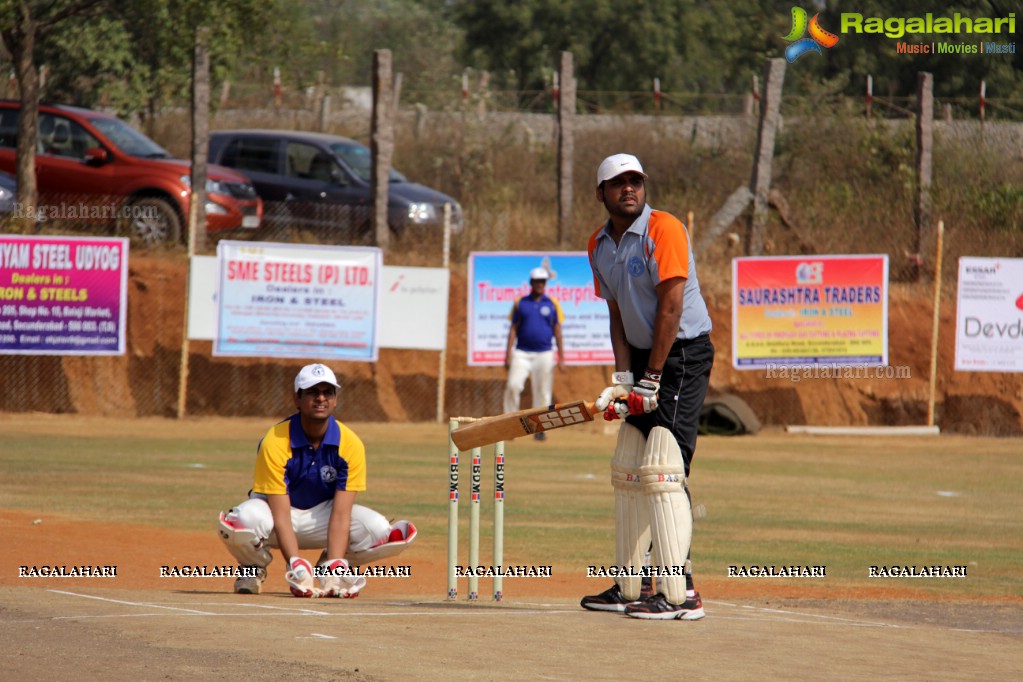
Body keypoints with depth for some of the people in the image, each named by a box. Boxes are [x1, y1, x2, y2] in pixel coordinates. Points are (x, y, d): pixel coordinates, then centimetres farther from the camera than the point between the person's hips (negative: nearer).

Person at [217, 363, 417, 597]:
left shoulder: (350, 444, -16)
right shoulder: (275, 443, -24)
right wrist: (296, 566, -38)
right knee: (245, 519, -39)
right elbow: (281, 516, -26)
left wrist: (334, 570, -34)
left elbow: (340, 516, -21)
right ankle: (254, 568, -2)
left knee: (379, 530, -25)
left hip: (322, 514, 3)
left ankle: (329, 568, 7)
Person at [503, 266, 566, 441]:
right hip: (522, 353, 0)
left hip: (544, 354, 0)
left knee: (542, 392, 1)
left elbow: (557, 331, 7)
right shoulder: (520, 303, 7)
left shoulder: (552, 304, 6)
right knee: (513, 385, -16)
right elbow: (513, 329, 6)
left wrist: (561, 357, 2)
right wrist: (508, 354, -3)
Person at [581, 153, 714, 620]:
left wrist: (651, 380, -18)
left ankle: (679, 594, -21)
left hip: (682, 355, -9)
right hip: (643, 356, 9)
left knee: (660, 468, -18)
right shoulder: (599, 246, 9)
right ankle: (629, 588, 20)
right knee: (626, 471, 11)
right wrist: (622, 380, -2)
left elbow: (670, 309, -18)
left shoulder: (664, 230, -15)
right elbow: (617, 315, 10)